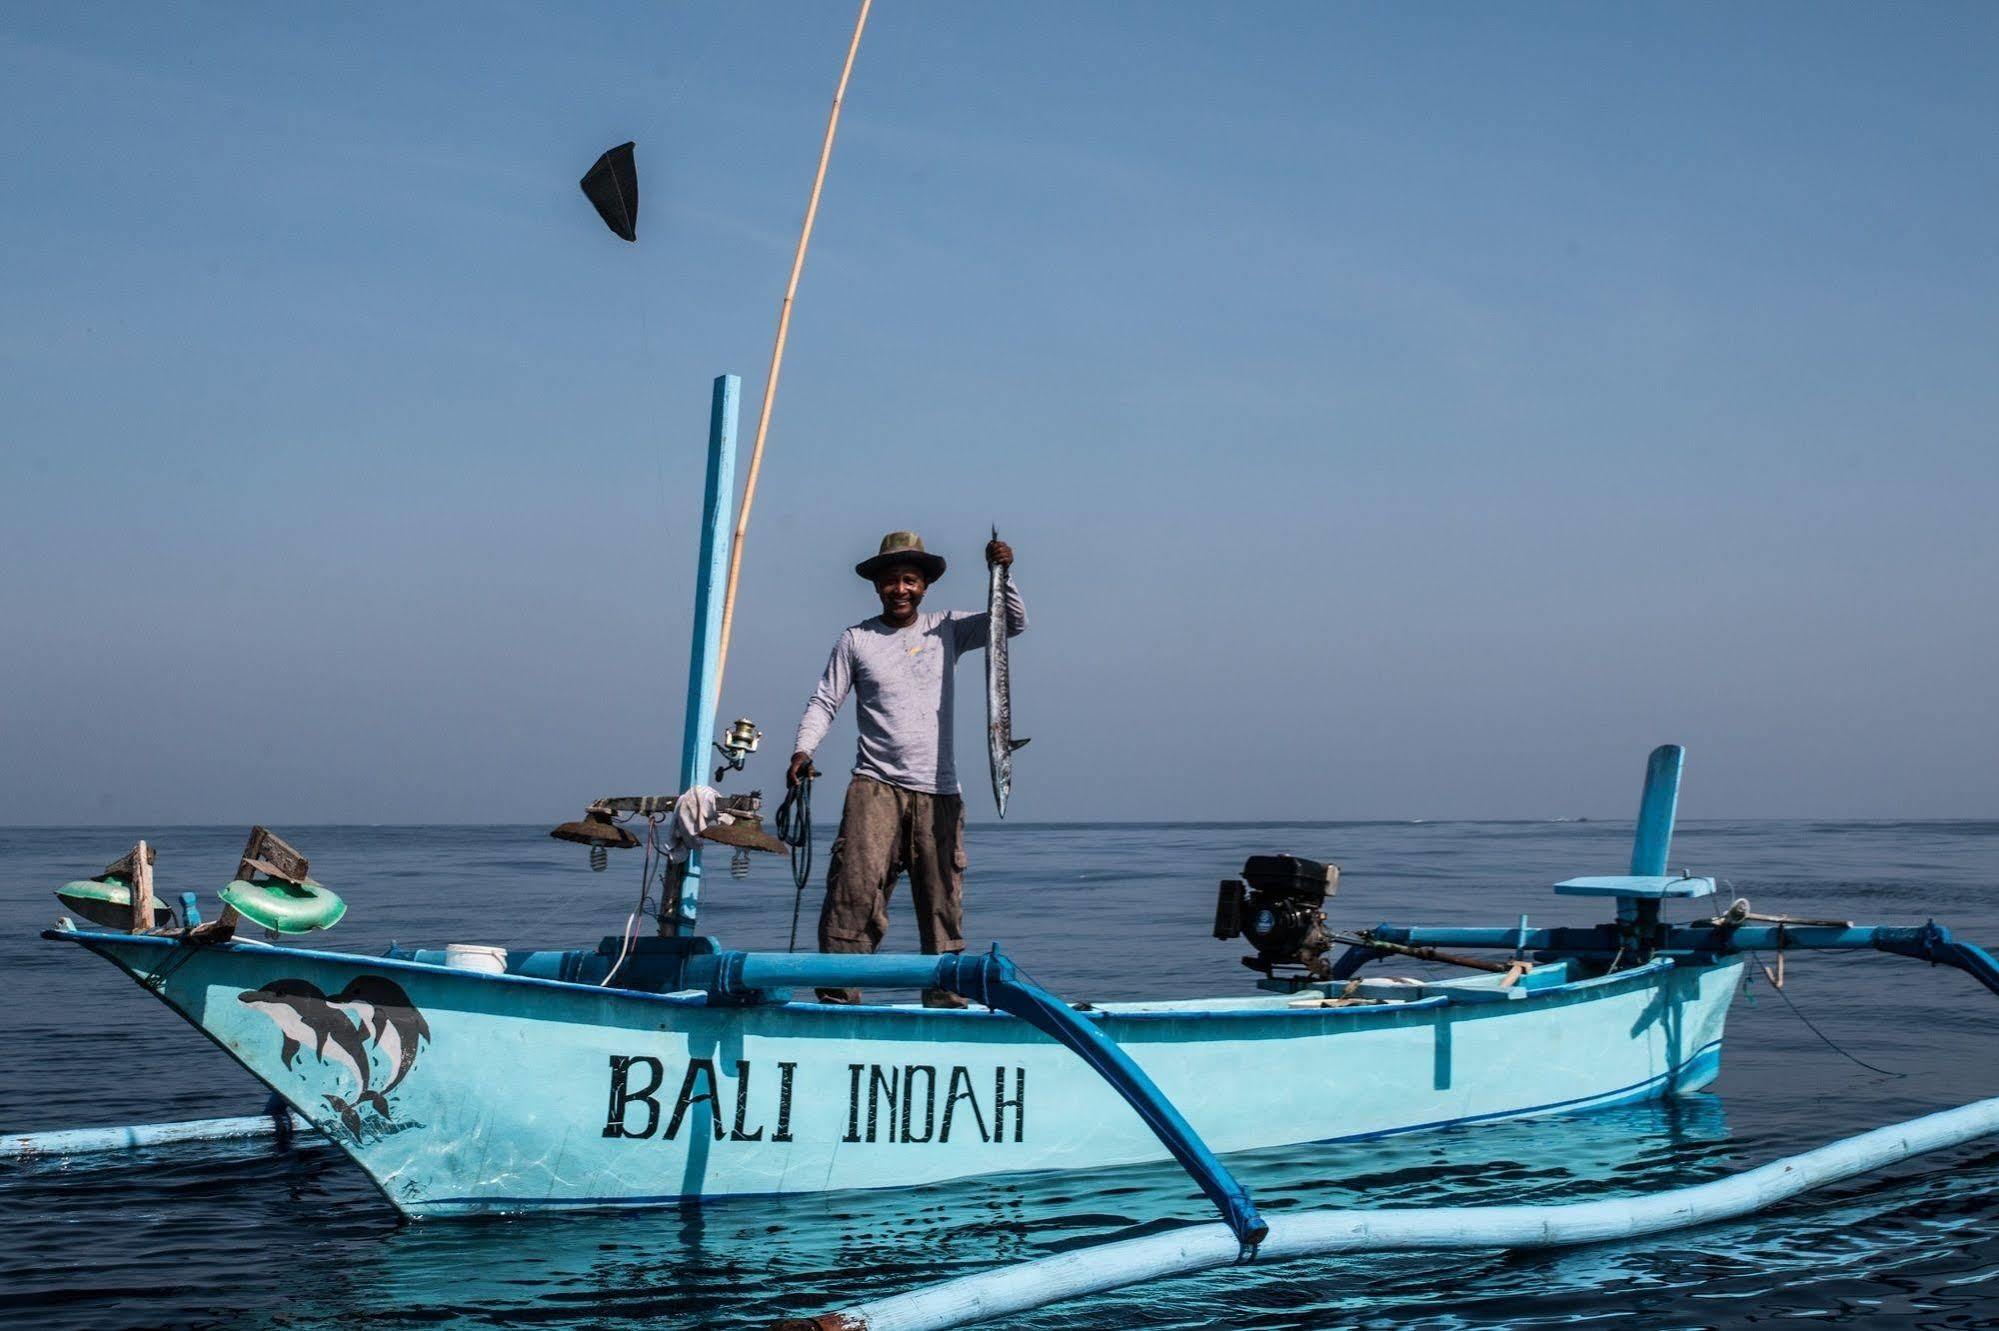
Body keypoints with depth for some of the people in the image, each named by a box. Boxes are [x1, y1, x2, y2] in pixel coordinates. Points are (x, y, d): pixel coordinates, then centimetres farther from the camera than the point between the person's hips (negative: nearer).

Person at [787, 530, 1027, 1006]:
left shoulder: (947, 630, 10)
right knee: (855, 891, -17)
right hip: (876, 787, -2)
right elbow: (824, 702, 7)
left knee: (943, 904, 3)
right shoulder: (856, 640, 7)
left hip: (939, 793, 2)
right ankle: (838, 995, -16)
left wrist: (1002, 574, -8)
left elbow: (1015, 623, 8)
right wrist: (802, 750, -9)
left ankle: (944, 1001, 8)